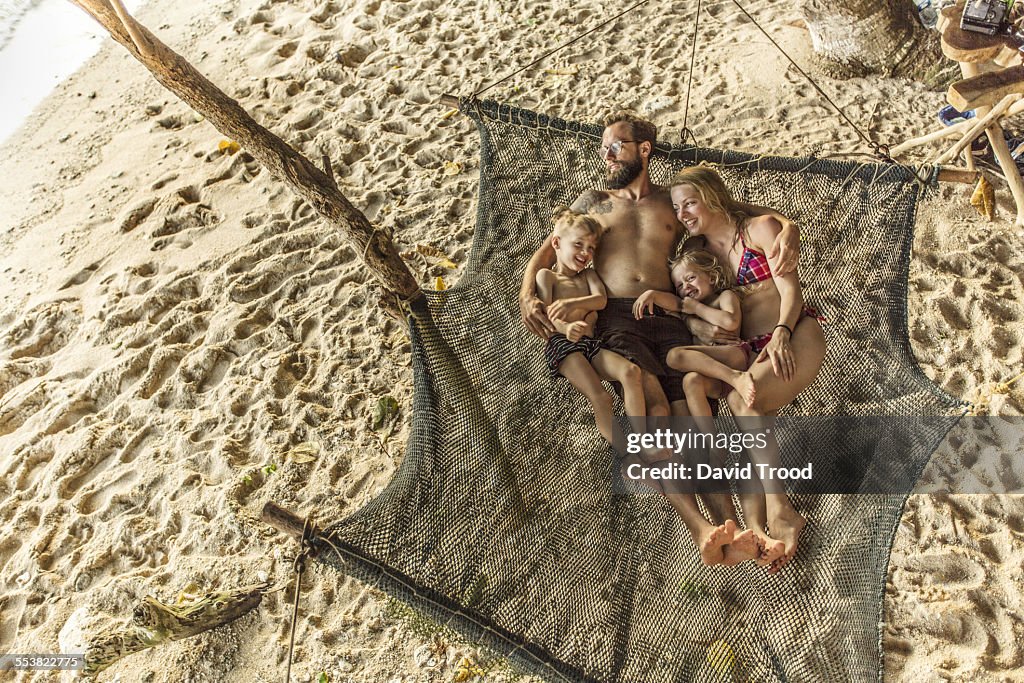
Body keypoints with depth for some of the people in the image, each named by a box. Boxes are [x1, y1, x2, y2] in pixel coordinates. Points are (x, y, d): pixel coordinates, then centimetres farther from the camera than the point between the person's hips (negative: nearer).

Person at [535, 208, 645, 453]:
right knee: (600, 397, -25)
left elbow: (601, 299, 3)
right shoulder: (546, 275, 11)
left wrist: (571, 303, -18)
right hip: (562, 344, -5)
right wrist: (566, 327, -28)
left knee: (630, 371, -24)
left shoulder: (588, 275, 25)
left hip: (591, 343, 5)